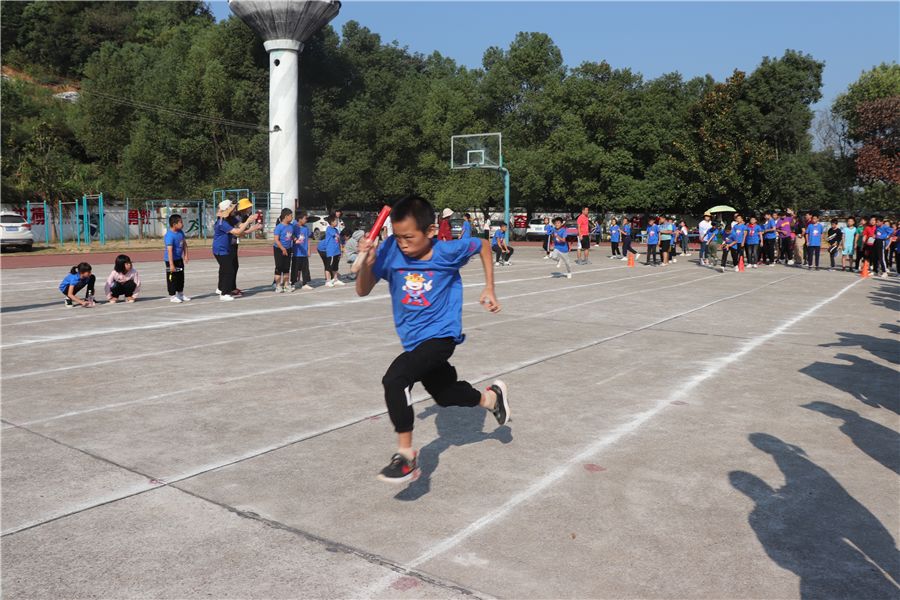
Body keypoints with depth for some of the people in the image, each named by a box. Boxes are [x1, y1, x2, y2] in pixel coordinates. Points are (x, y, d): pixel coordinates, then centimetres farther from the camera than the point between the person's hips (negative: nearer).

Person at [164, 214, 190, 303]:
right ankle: (172, 296, 12)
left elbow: (184, 244, 12)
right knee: (172, 278, 2)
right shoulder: (169, 236, -26)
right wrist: (171, 264, -31)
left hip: (179, 259, 9)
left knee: (181, 277, 17)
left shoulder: (181, 232, 0)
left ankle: (181, 294, 31)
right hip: (171, 260, -8)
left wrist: (185, 255, 4)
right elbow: (169, 250, -29)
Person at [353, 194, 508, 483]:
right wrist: (367, 262, -26)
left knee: (394, 379, -28)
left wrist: (489, 289, 3)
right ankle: (491, 397, 52)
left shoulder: (448, 251, -16)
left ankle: (405, 456, -17)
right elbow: (363, 291, -7)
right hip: (414, 341, 6)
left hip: (441, 335, -6)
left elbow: (483, 245, 4)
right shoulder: (391, 250, -11)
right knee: (444, 395, 24)